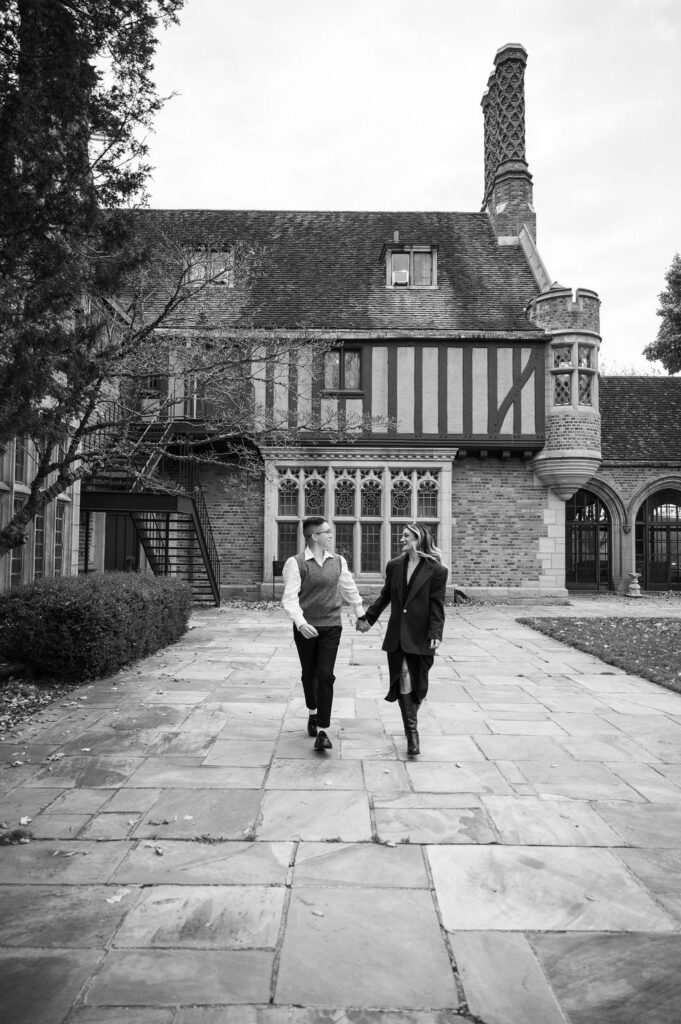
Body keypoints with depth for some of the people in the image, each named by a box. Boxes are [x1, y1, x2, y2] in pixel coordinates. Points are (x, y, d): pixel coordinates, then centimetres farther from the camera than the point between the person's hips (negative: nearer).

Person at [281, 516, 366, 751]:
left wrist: (361, 613, 26)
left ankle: (323, 731, -3)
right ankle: (313, 713, 40)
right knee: (309, 675, 13)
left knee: (325, 676, -7)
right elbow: (290, 597, -14)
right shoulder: (295, 563, -9)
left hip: (331, 627, 2)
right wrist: (300, 622, -28)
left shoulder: (338, 561, 5)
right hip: (306, 628, -2)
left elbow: (350, 590, 19)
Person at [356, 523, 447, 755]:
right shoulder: (394, 566, 6)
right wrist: (367, 617, 20)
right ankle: (412, 731, 3)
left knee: (418, 684, 7)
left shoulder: (436, 570, -7)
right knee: (403, 681, -4)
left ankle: (410, 724, 30)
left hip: (420, 637, -3)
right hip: (397, 636, 3)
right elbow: (385, 596, 18)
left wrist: (435, 634, -18)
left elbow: (437, 606, -8)